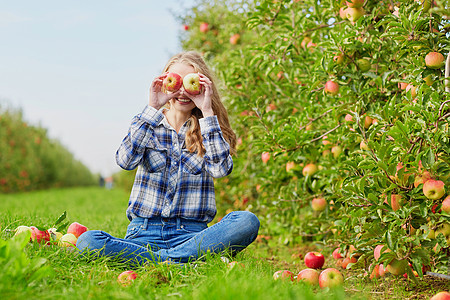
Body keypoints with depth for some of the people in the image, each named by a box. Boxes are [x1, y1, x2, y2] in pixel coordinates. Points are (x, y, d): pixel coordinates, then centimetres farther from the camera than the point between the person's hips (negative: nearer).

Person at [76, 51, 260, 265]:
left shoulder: (209, 129, 10)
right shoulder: (148, 124, 11)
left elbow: (221, 169, -11)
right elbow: (126, 161, -10)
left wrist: (207, 111, -9)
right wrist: (153, 108, -11)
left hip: (191, 234, 0)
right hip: (145, 231, 0)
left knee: (247, 222, -29)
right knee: (87, 241, -28)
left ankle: (156, 260, -27)